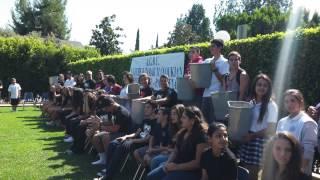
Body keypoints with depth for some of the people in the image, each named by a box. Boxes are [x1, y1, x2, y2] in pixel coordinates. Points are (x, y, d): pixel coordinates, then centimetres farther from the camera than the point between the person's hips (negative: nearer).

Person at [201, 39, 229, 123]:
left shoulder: (224, 62, -1)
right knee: (204, 120, 8)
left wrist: (214, 69, -14)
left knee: (214, 122, -4)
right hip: (205, 95, 5)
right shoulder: (207, 61, 14)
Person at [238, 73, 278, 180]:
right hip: (247, 140, 5)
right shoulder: (251, 103, 10)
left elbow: (271, 129, -10)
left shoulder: (271, 105, -6)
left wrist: (252, 135, -12)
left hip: (260, 142, -5)